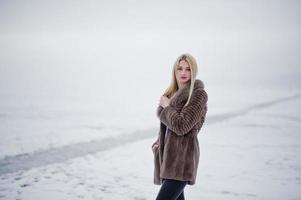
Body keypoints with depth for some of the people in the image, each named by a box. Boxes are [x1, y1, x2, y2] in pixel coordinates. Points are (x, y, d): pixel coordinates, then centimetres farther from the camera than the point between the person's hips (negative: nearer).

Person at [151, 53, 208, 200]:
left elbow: (181, 126, -18)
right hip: (167, 156, 8)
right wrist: (158, 144, 9)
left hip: (182, 159, -8)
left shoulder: (199, 94, -10)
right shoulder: (173, 93, 13)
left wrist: (166, 106, -6)